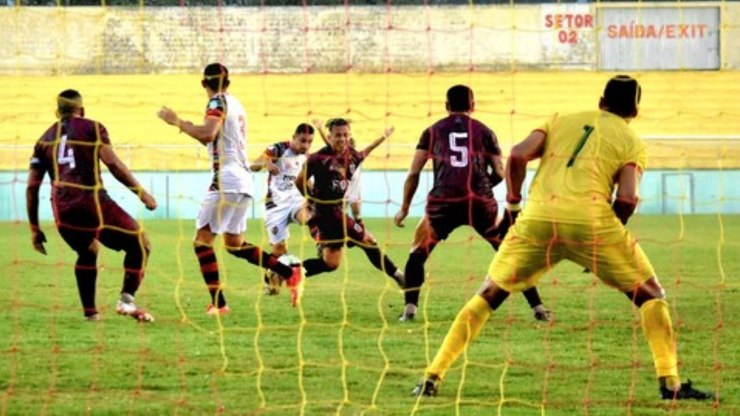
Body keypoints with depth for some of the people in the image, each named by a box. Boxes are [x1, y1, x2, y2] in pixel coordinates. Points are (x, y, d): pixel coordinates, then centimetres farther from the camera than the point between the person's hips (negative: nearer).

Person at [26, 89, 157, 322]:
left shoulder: (45, 139, 21)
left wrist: (35, 229, 22)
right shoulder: (92, 128, 9)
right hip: (92, 204, -5)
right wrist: (141, 193, -1)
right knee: (140, 245, 8)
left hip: (62, 210, 5)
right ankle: (127, 299, -10)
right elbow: (113, 164, -5)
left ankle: (89, 311, 24)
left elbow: (32, 186, 17)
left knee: (88, 252, 31)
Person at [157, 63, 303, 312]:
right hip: (244, 181, 9)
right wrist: (190, 129, 29)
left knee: (202, 240, -8)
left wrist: (177, 122, -14)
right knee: (235, 244, 20)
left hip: (227, 179, -9)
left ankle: (218, 303, -17)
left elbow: (208, 134, -24)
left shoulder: (218, 102, -7)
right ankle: (290, 273, 14)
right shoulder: (236, 104, 20)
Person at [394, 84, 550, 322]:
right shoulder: (484, 131, 15)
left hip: (444, 203, -1)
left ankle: (410, 309, 2)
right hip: (480, 202, 1)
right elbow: (499, 173, 14)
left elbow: (414, 173, 10)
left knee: (417, 255, 17)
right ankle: (537, 308, 10)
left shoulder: (433, 131, 15)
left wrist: (404, 208, 18)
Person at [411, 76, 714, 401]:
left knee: (489, 295, 19)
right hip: (590, 219, -3)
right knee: (650, 295, 15)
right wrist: (608, 238, 14)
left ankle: (431, 379, 12)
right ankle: (670, 384, 3)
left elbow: (518, 155, 8)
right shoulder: (631, 142, 16)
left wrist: (512, 205, 19)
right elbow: (627, 199, 0)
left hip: (536, 219, 3)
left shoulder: (561, 121, 24)